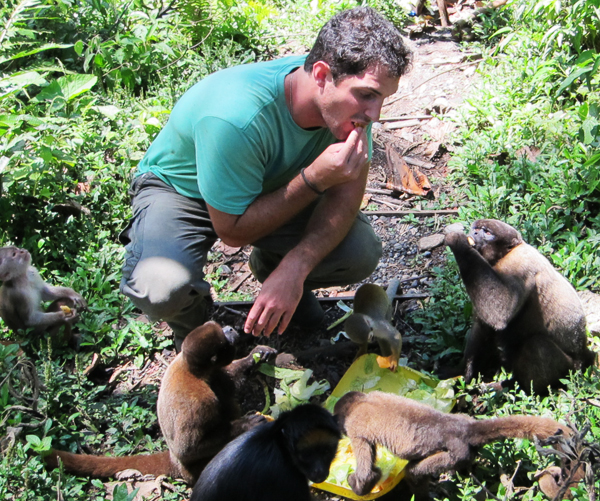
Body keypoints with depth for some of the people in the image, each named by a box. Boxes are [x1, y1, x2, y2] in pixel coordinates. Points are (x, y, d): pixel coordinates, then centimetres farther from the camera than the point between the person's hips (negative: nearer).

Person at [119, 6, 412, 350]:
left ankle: (271, 268, 15)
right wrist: (315, 179, -39)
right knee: (162, 288, -35)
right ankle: (192, 328, 4)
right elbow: (232, 231, -28)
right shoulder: (234, 118, -40)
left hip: (271, 187, 5)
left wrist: (294, 267, -33)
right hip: (181, 189, -4)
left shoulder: (352, 102, -23)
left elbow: (348, 192, -16)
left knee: (362, 254, -18)